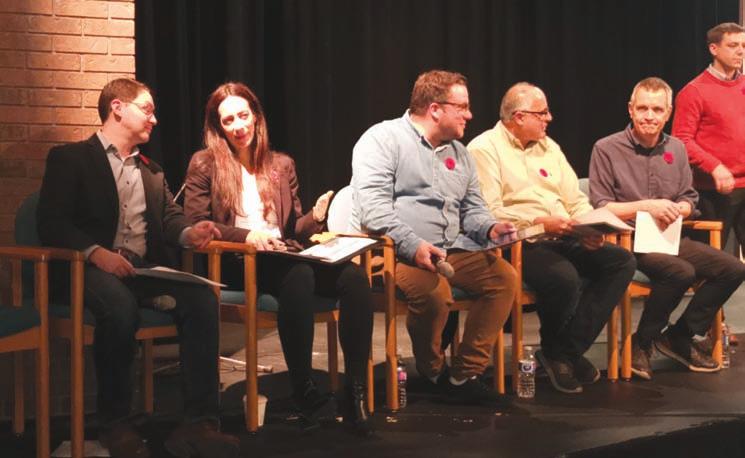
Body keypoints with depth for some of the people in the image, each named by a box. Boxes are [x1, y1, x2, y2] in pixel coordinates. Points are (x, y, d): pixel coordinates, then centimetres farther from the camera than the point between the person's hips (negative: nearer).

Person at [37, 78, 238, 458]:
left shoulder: (151, 170, 27)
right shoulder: (70, 158, 7)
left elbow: (170, 218, 18)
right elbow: (51, 224, -5)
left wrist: (189, 233, -8)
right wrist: (96, 252, -22)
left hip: (145, 268, 5)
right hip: (89, 267, -5)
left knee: (201, 297, -26)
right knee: (120, 306, -39)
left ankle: (199, 423, -28)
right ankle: (115, 425, -20)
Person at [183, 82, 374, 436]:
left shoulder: (281, 164, 20)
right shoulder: (205, 164, 6)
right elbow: (195, 226, -3)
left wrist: (314, 219, -6)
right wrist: (246, 235, -17)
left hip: (283, 257, 5)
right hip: (234, 262, -5)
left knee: (354, 277, -27)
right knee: (298, 276, -40)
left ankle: (355, 391, -28)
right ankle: (303, 389, -31)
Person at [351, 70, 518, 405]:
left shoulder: (458, 153, 21)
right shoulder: (383, 139, -4)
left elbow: (472, 209, 24)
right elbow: (373, 207, -16)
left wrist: (490, 228, 0)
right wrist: (413, 246, -27)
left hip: (450, 251, 8)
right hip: (395, 253, -7)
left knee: (504, 276, -14)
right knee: (435, 291, -35)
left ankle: (464, 376, -9)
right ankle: (432, 373, -6)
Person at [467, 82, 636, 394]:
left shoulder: (548, 147, 22)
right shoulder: (484, 149, -2)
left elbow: (576, 200, 19)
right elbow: (489, 212, -14)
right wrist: (540, 222, -20)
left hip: (565, 239, 8)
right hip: (519, 243, -8)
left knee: (621, 262, -13)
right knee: (565, 277, -35)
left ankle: (567, 351, -12)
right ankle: (553, 350, -4)